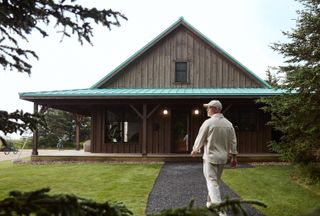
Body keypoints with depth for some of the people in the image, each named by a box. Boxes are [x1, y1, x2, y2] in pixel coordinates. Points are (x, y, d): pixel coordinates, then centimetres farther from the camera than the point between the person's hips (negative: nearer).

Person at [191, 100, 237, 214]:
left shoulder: (208, 123, -13)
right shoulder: (228, 124, 4)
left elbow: (200, 139, -5)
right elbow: (233, 142, 6)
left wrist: (194, 150, 13)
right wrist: (233, 157, 14)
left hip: (210, 157, -6)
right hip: (222, 157, 6)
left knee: (212, 182, -6)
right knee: (216, 181, 20)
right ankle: (211, 202, 32)